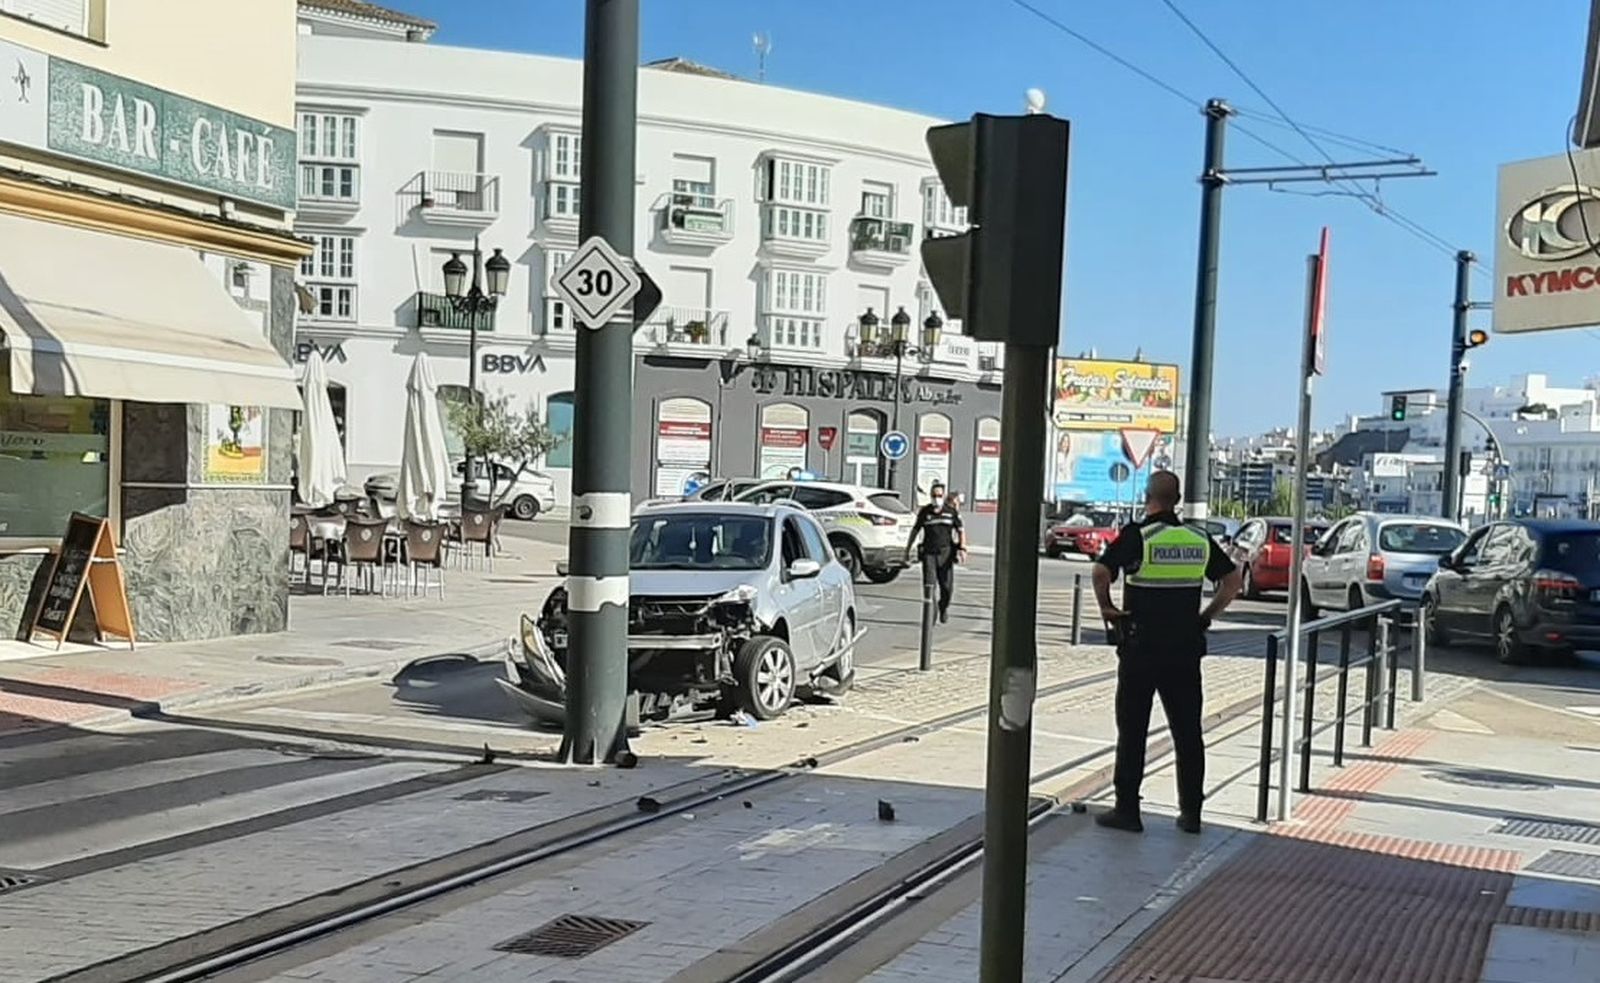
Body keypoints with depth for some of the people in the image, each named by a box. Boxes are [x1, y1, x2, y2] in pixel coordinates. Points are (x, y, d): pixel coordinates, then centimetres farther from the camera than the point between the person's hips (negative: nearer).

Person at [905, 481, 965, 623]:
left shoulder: (951, 511, 4)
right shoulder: (924, 512, 6)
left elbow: (960, 531, 6)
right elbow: (915, 530, 14)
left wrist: (962, 548, -9)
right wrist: (907, 550, 15)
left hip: (945, 553, 0)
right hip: (929, 552, 0)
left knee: (947, 586, 2)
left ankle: (944, 607, 30)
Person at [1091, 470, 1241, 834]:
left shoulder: (1137, 535, -9)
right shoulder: (1199, 540, 6)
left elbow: (1101, 571, -22)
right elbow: (1233, 580, 10)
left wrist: (1106, 608, -7)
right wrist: (1207, 616, 12)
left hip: (1140, 646, -4)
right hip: (1185, 647, 4)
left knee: (1132, 730, 4)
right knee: (1187, 731, 10)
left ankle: (1127, 809, 7)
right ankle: (1191, 812, 14)